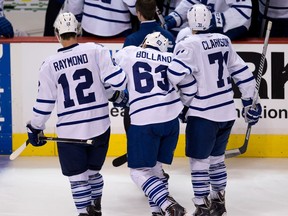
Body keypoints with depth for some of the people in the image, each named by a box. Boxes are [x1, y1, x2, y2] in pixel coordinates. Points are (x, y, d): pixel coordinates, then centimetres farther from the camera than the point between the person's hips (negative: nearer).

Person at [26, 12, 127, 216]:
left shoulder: (49, 65, -3)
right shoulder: (95, 50, -6)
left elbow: (44, 104, 1)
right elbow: (116, 79, -10)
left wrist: (35, 128, 15)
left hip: (70, 131, -2)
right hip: (100, 125, 2)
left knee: (77, 176, 8)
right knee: (92, 170, 22)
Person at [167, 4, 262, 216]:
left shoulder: (188, 45, -12)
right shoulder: (224, 41, 8)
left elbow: (176, 77, -21)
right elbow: (242, 72, 12)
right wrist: (251, 101, 19)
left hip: (204, 114, -7)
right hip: (227, 112, 7)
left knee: (199, 161, 1)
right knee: (216, 157, 20)